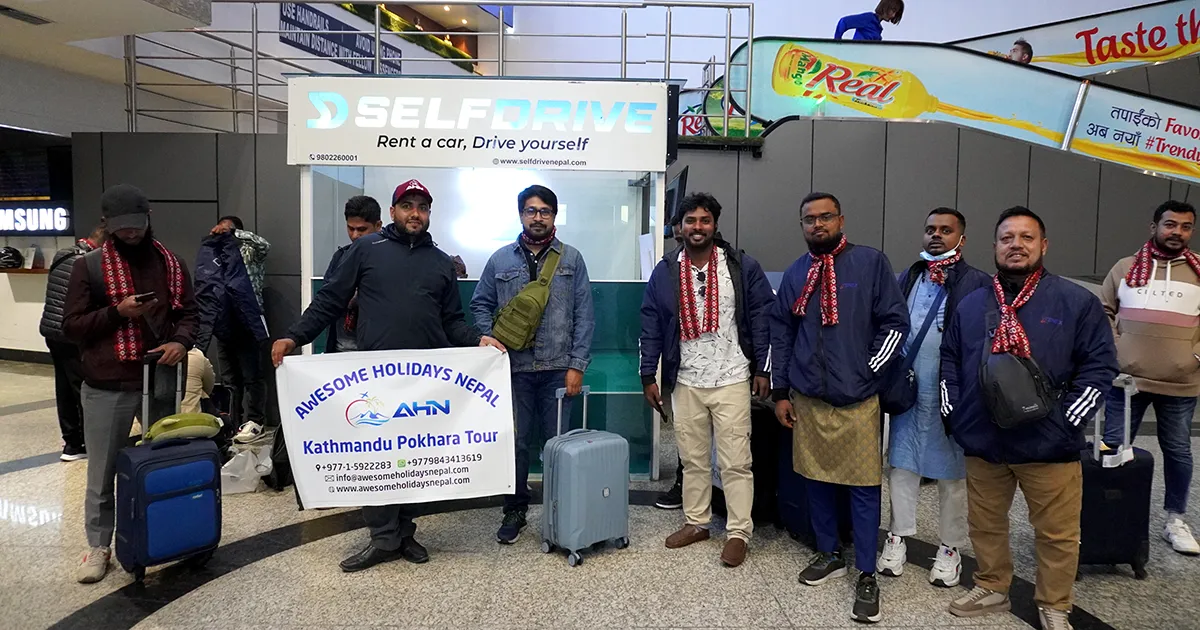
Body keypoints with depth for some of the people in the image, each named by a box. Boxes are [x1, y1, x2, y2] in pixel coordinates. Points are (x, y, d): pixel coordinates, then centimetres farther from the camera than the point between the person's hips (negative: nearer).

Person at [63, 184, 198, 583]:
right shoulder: (89, 266, -3)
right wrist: (116, 313, -18)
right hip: (106, 386, -2)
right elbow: (71, 326, -3)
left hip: (161, 379, 3)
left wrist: (181, 341, -10)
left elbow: (188, 311, 9)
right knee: (103, 471, 8)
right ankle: (98, 546, 23)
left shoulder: (170, 264, 6)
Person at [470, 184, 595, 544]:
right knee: (516, 443, 7)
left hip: (558, 369, -1)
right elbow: (480, 305, 13)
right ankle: (514, 511, 23)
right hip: (513, 367, 1)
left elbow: (584, 315, 1)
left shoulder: (571, 259, 4)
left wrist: (577, 365, -6)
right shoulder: (501, 260, 7)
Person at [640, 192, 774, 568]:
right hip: (685, 382, 3)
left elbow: (762, 318, 0)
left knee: (735, 462, 1)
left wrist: (762, 370, -3)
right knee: (692, 458, 13)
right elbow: (652, 327, 6)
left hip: (731, 380, -3)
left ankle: (738, 533, 13)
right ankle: (696, 522, 28)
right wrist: (648, 376, 3)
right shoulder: (664, 272, 4)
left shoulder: (743, 267, -3)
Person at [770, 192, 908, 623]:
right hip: (807, 398, 4)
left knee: (863, 488, 1)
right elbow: (781, 334, 9)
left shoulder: (871, 263, -3)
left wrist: (867, 372, -7)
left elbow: (895, 321, -4)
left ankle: (867, 575, 15)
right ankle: (829, 554, 32)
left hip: (857, 399, -4)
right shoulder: (795, 274, 8)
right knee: (816, 479, 14)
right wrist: (781, 392, 6)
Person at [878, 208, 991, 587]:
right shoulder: (908, 278, 10)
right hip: (908, 389, 4)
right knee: (901, 463, 11)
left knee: (952, 471, 9)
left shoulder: (977, 283, -4)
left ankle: (950, 548, 24)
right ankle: (898, 537, 25)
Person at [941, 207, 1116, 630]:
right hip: (982, 443, 3)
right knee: (984, 524, 16)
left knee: (1057, 533, 10)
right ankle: (991, 589, 36)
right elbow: (949, 362, 12)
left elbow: (1100, 365, -4)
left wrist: (1068, 420, -10)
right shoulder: (971, 305, 7)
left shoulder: (1077, 301, -3)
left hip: (1050, 446, -3)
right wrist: (953, 414, 3)